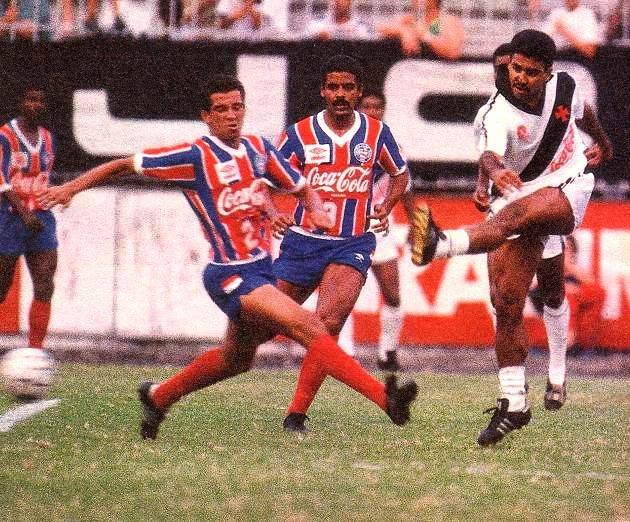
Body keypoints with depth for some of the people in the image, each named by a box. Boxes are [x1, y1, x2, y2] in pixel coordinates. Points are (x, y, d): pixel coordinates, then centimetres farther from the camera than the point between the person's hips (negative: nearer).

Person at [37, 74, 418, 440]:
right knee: (308, 327, -23)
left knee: (235, 359, 24)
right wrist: (72, 188, -8)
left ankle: (158, 397, 44)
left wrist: (316, 209, -5)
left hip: (262, 269, 8)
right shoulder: (196, 156, -11)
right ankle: (384, 397, -31)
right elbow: (125, 165, -3)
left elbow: (302, 189, 18)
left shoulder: (259, 149, 6)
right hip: (231, 276, -8)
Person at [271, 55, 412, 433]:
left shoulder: (376, 133, 2)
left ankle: (297, 413, -15)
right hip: (302, 241, 1)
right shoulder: (300, 134, -2)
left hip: (352, 245, -1)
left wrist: (386, 207, 2)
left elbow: (400, 174, 19)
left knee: (328, 324, -22)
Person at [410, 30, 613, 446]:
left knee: (513, 214, -36)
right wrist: (495, 171, -62)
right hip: (518, 197, 1)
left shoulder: (564, 86, -4)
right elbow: (489, 154, -37)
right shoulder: (496, 115, -15)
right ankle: (514, 402, 2)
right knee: (506, 303, -8)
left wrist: (603, 143, 42)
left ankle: (441, 244, -62)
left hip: (568, 190, -1)